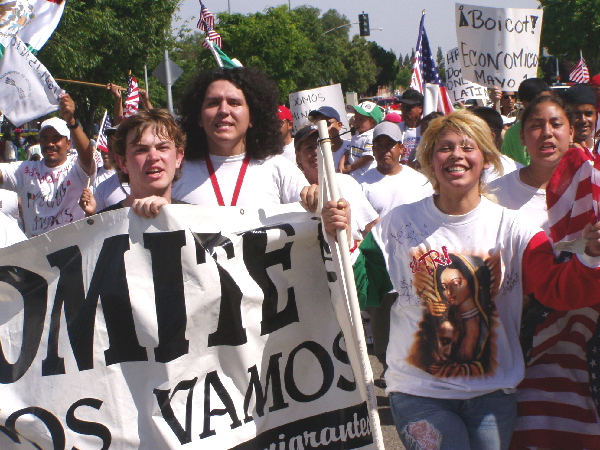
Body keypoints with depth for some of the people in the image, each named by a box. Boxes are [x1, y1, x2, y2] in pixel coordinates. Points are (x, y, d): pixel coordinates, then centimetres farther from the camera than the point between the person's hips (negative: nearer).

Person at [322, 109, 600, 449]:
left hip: (492, 394, 2)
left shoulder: (512, 228, -4)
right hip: (418, 392, -1)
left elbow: (560, 291, -14)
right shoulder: (400, 224, -3)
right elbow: (361, 291, -3)